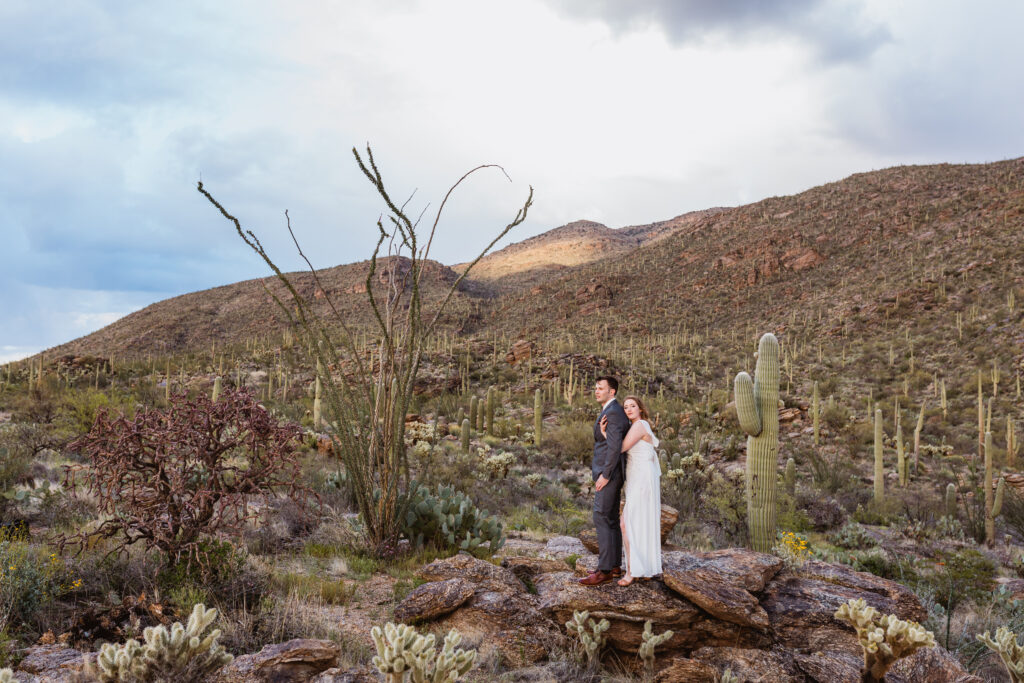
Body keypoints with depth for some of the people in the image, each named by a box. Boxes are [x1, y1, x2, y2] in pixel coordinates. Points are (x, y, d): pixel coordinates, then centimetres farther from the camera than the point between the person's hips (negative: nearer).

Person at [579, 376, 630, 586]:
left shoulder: (613, 413, -16)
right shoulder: (613, 411, 17)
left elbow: (615, 446, -23)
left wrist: (605, 475, -23)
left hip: (608, 473, -11)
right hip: (608, 473, 11)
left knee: (602, 519, -10)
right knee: (611, 520, 13)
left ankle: (605, 570, -7)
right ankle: (615, 566, 19)